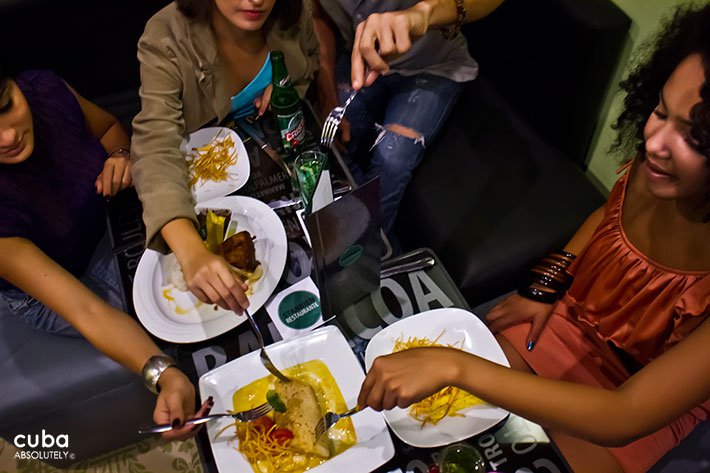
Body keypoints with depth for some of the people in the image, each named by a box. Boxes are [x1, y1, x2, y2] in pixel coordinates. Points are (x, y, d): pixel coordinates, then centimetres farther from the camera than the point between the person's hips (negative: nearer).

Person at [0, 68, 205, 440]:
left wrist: (121, 155, -23)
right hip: (45, 291, -5)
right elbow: (87, 311, -40)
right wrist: (164, 375, -54)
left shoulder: (43, 89, -24)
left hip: (101, 221, 5)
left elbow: (108, 127, -1)